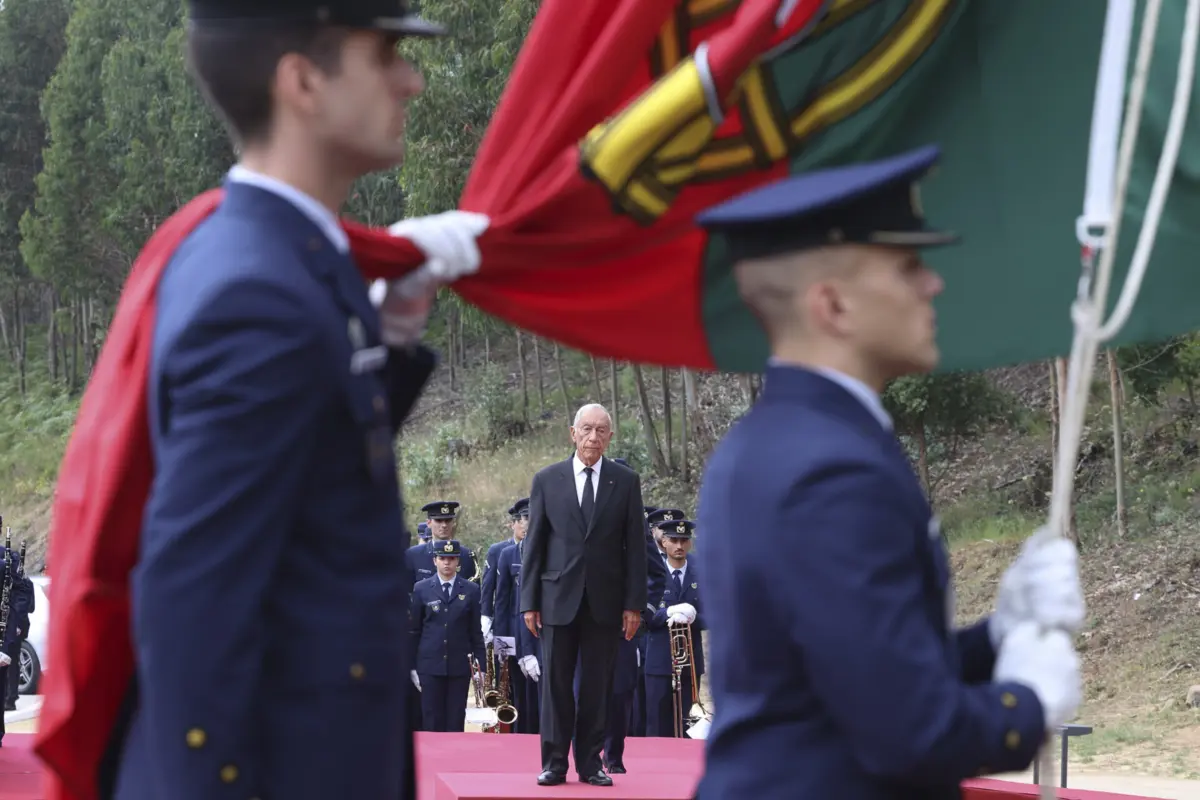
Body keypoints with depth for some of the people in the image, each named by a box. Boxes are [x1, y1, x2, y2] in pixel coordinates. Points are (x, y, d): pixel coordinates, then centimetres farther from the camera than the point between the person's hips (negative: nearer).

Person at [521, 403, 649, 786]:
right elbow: (534, 544, 5)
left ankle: (590, 762, 10)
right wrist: (529, 601, 0)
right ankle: (554, 762, 6)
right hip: (559, 597, 0)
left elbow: (635, 545, 4)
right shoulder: (547, 480, 5)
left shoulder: (626, 481, 5)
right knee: (556, 683, 1)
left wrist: (634, 603, -2)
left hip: (605, 600, 0)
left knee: (597, 686, 4)